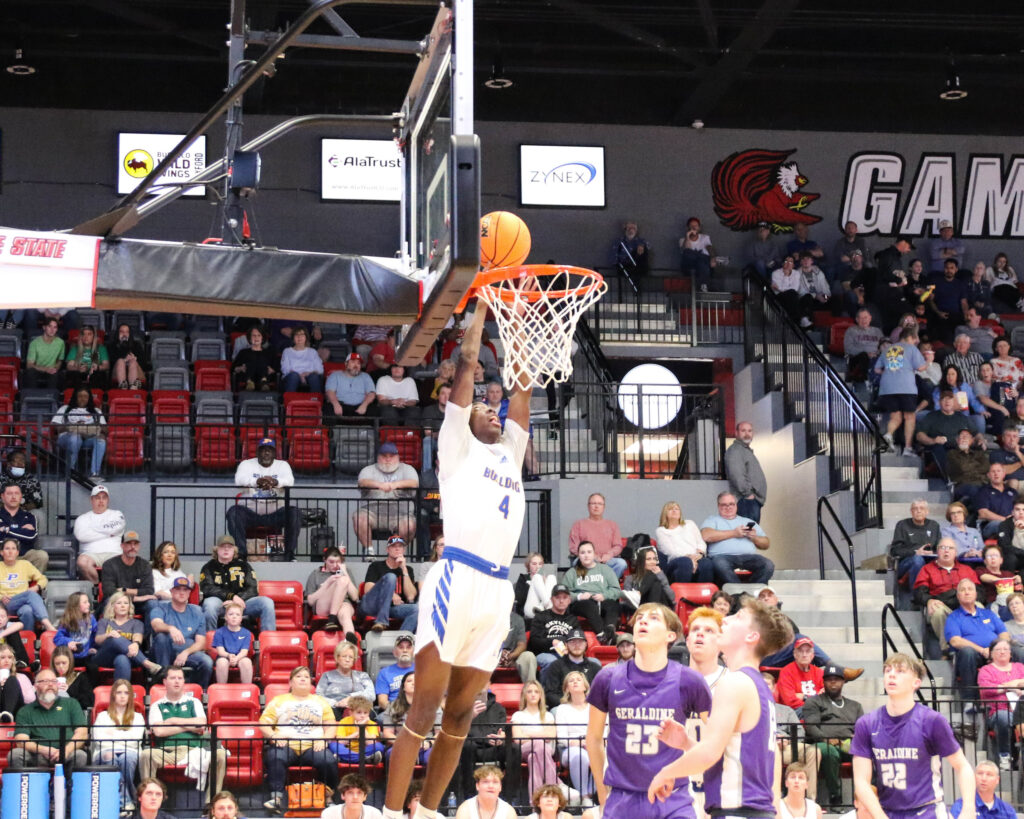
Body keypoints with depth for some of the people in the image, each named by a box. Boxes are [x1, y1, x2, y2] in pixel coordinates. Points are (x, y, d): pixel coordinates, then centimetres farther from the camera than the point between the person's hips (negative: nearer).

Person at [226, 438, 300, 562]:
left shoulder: (282, 465, 8)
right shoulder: (247, 464, 6)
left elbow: (290, 481, -14)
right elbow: (239, 480, -16)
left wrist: (275, 482, -38)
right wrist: (257, 481, -38)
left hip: (275, 513, 1)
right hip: (250, 512, -1)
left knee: (294, 512, -27)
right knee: (233, 512, -30)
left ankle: (289, 554, -21)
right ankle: (240, 553, -28)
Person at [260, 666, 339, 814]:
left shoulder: (321, 702, 24)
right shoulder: (279, 701, 21)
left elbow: (331, 726, 15)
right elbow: (264, 723, 11)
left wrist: (324, 740, -6)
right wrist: (273, 736, -9)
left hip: (313, 746, 1)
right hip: (286, 745, -1)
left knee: (329, 760, -31)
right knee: (275, 757, -36)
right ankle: (276, 798, -37)